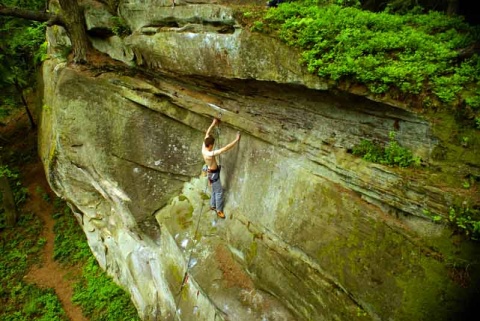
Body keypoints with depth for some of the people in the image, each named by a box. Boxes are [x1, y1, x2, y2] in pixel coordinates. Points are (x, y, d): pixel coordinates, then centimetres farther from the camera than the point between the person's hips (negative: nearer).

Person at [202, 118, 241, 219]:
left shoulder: (203, 147, -13)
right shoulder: (210, 154, -37)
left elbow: (207, 133, -1)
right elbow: (225, 148, -40)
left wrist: (213, 123, -4)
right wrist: (236, 139, -37)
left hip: (211, 172, 9)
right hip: (214, 173, -9)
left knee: (214, 190, 25)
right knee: (219, 192, 7)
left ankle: (212, 205, 42)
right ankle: (219, 210, 21)